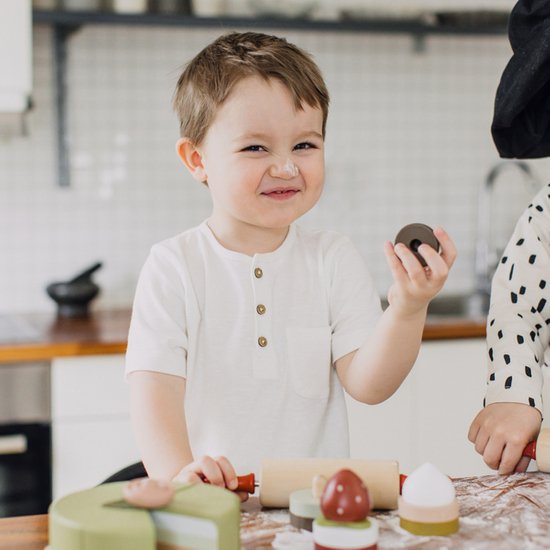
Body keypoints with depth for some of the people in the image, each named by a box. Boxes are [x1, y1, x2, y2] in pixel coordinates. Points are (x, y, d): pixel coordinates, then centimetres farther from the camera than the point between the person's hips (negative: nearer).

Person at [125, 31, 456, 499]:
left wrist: (408, 310, -18)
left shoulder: (334, 259, 6)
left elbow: (368, 385, -1)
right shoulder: (174, 266, 0)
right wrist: (179, 473, -26)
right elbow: (155, 389, -9)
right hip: (212, 504, -1)